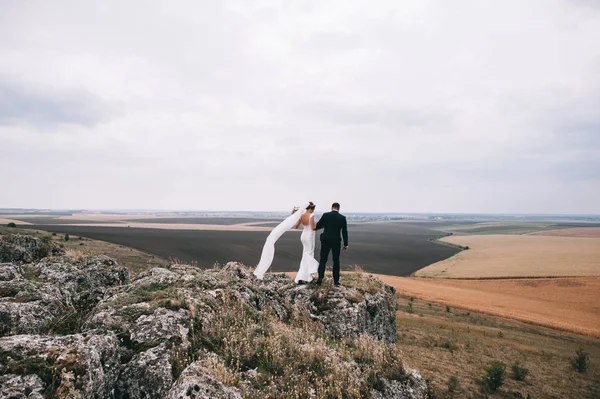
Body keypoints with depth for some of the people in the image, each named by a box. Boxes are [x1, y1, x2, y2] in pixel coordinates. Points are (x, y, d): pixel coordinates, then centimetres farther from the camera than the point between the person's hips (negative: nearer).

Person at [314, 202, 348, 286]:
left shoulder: (325, 215, -3)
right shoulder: (342, 217, -3)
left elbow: (317, 226, 2)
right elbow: (344, 232, -3)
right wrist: (346, 245, 3)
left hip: (325, 240, 0)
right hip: (336, 241, 0)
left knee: (323, 259, 10)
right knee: (336, 261, 13)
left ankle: (320, 278, -2)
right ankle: (336, 280, 14)